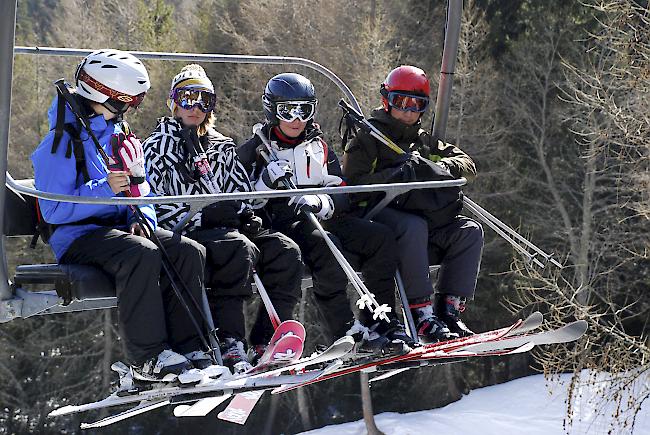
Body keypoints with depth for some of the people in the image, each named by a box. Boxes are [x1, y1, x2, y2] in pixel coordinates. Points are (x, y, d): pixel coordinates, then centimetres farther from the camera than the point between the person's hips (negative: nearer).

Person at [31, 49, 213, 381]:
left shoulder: (118, 137, 17)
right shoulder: (62, 142, -9)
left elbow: (140, 191, 22)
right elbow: (54, 210, -16)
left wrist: (142, 220, -1)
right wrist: (104, 189, -26)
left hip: (120, 228, 8)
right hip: (76, 238, -8)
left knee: (189, 252, -16)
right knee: (143, 255, -36)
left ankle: (187, 347, -19)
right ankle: (147, 358, -33)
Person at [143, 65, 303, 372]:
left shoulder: (221, 147, 23)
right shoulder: (160, 145, 5)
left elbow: (242, 189, 24)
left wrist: (245, 215, 0)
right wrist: (199, 216, -17)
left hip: (228, 225, 6)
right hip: (186, 231, -6)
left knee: (285, 251, -19)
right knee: (241, 249, -36)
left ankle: (266, 340, -23)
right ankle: (228, 342, -38)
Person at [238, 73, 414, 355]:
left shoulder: (319, 148, 20)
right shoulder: (255, 151, 9)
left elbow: (341, 195, 7)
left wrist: (319, 201, -17)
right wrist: (266, 183, -19)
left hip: (323, 219, 5)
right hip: (281, 223, -5)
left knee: (381, 238, -17)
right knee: (324, 244, -37)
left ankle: (379, 322, -17)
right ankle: (345, 331, -39)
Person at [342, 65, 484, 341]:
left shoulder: (424, 140, 23)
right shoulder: (368, 137, 5)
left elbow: (468, 166, 14)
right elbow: (353, 183, -9)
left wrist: (440, 168, -8)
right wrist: (397, 174, -20)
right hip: (377, 214, -6)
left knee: (470, 231, -17)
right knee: (413, 226, -38)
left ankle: (449, 310, -23)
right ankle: (422, 314, -40)